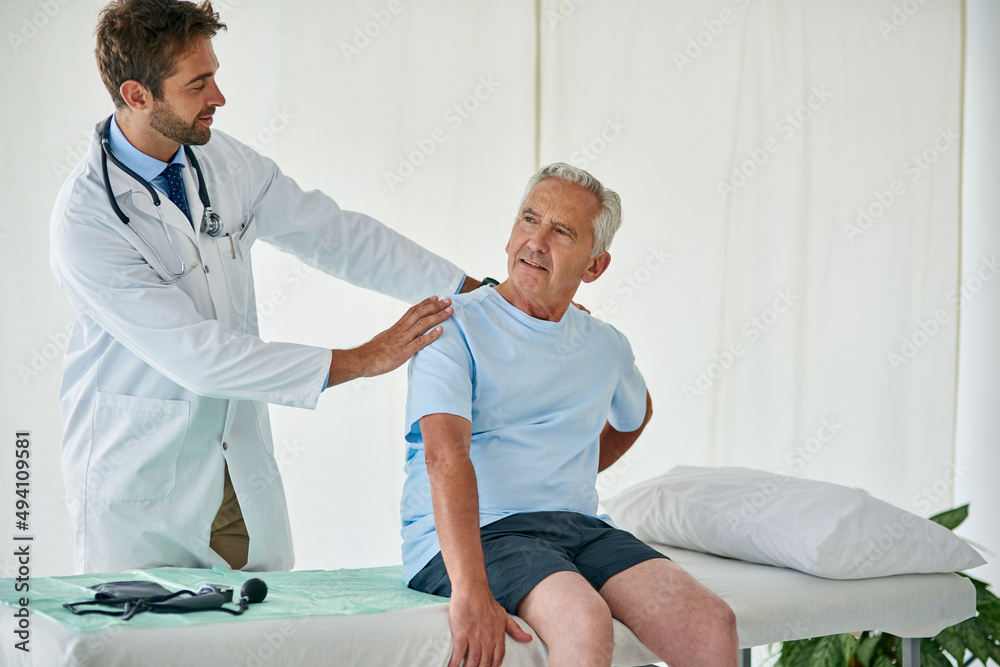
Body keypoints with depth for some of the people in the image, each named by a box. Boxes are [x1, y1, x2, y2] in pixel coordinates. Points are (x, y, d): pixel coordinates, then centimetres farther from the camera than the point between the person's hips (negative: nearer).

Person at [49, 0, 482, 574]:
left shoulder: (224, 160, -1)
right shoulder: (84, 219, -21)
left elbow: (334, 234, 6)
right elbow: (195, 355, -25)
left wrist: (474, 290, 1)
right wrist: (361, 360, -23)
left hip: (243, 469, 6)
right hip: (138, 490, -5)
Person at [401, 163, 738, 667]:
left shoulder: (606, 347, 14)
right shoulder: (454, 326, -4)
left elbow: (634, 414, 40)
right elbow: (445, 454, -19)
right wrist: (470, 592, -32)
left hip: (580, 529, 5)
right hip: (476, 534, -5)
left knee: (712, 624, -20)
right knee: (585, 621, -35)